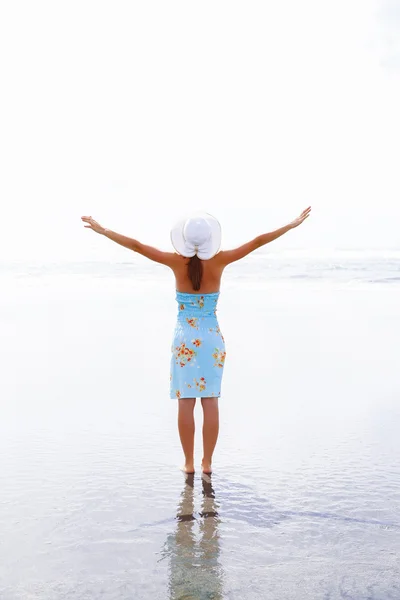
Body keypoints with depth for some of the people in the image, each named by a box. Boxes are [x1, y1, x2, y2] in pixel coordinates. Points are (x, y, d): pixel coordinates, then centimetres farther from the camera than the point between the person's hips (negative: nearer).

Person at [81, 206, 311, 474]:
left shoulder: (178, 262, -8)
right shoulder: (219, 261, -6)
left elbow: (136, 245, -5)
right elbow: (258, 242, -4)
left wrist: (103, 230, 2)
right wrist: (292, 225, 3)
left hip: (185, 338, -1)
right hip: (212, 339, 1)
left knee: (186, 402, 4)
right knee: (211, 402, 5)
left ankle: (189, 462, 9)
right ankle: (207, 462, 11)